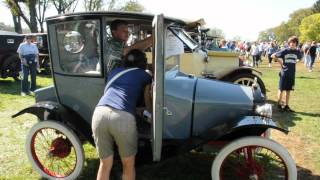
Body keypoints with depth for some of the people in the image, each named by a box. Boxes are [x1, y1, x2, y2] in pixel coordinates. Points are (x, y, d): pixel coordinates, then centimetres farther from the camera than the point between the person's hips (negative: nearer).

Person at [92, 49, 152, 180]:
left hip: (99, 113, 4)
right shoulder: (145, 76, 20)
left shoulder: (115, 71, 29)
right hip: (123, 117, -4)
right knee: (128, 165, 19)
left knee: (105, 164, 21)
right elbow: (148, 105, 31)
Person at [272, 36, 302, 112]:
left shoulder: (297, 52, 3)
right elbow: (273, 55, -4)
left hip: (292, 74, 4)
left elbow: (300, 58, 23)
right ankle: (279, 104, 14)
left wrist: (293, 62, 7)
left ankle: (286, 106, 18)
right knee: (281, 89, 3)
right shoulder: (284, 51, -7)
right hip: (284, 73, -4)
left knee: (288, 90, 10)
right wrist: (280, 62, -7)